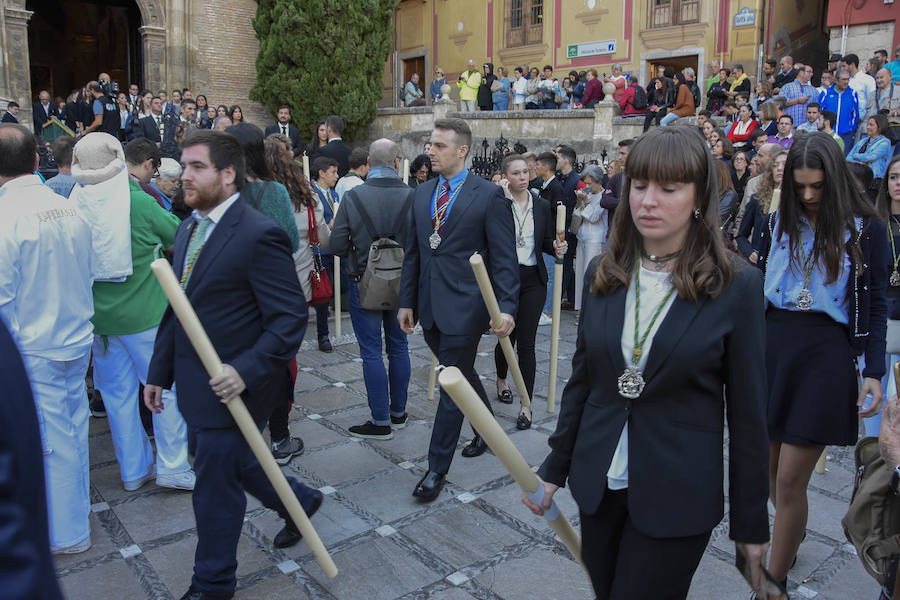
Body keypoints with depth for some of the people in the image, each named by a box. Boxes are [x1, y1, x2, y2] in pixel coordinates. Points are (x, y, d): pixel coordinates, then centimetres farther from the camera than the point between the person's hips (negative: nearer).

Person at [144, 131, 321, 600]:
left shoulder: (258, 235, -19)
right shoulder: (188, 229, 9)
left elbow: (290, 318, -20)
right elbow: (177, 311, 15)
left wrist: (246, 372, -28)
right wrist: (159, 371, 14)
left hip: (230, 389, -8)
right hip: (196, 386, 8)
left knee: (215, 488, 6)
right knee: (234, 466, 23)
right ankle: (299, 502, 48)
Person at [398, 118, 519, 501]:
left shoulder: (488, 195, -7)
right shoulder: (422, 194, 10)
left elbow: (504, 258, -9)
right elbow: (412, 252, 14)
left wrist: (506, 307, -17)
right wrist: (406, 301, 10)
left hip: (464, 307, -6)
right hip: (430, 308, 6)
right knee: (461, 376, 20)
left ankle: (437, 468, 11)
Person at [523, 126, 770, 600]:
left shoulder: (735, 288, -11)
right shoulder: (602, 275, 0)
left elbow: (747, 413, -7)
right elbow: (581, 381, 7)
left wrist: (750, 523, -2)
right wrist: (554, 469, 9)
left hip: (676, 498, -4)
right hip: (599, 485, 4)